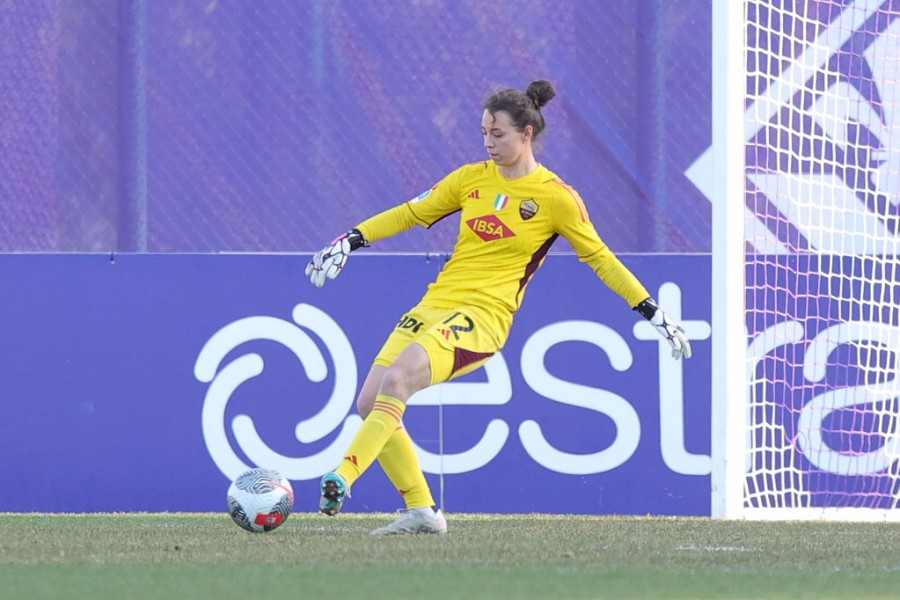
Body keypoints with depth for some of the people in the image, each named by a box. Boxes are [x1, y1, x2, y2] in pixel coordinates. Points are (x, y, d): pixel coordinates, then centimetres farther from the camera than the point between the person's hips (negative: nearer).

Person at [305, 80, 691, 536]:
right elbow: (413, 213, 20)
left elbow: (600, 259, 6)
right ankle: (421, 512, 3)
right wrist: (350, 241, 12)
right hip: (435, 304, 6)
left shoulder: (556, 198, -2)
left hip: (483, 315, -6)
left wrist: (652, 313, 4)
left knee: (395, 380, -29)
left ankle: (341, 479, -34)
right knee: (369, 403, -6)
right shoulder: (472, 178, 10)